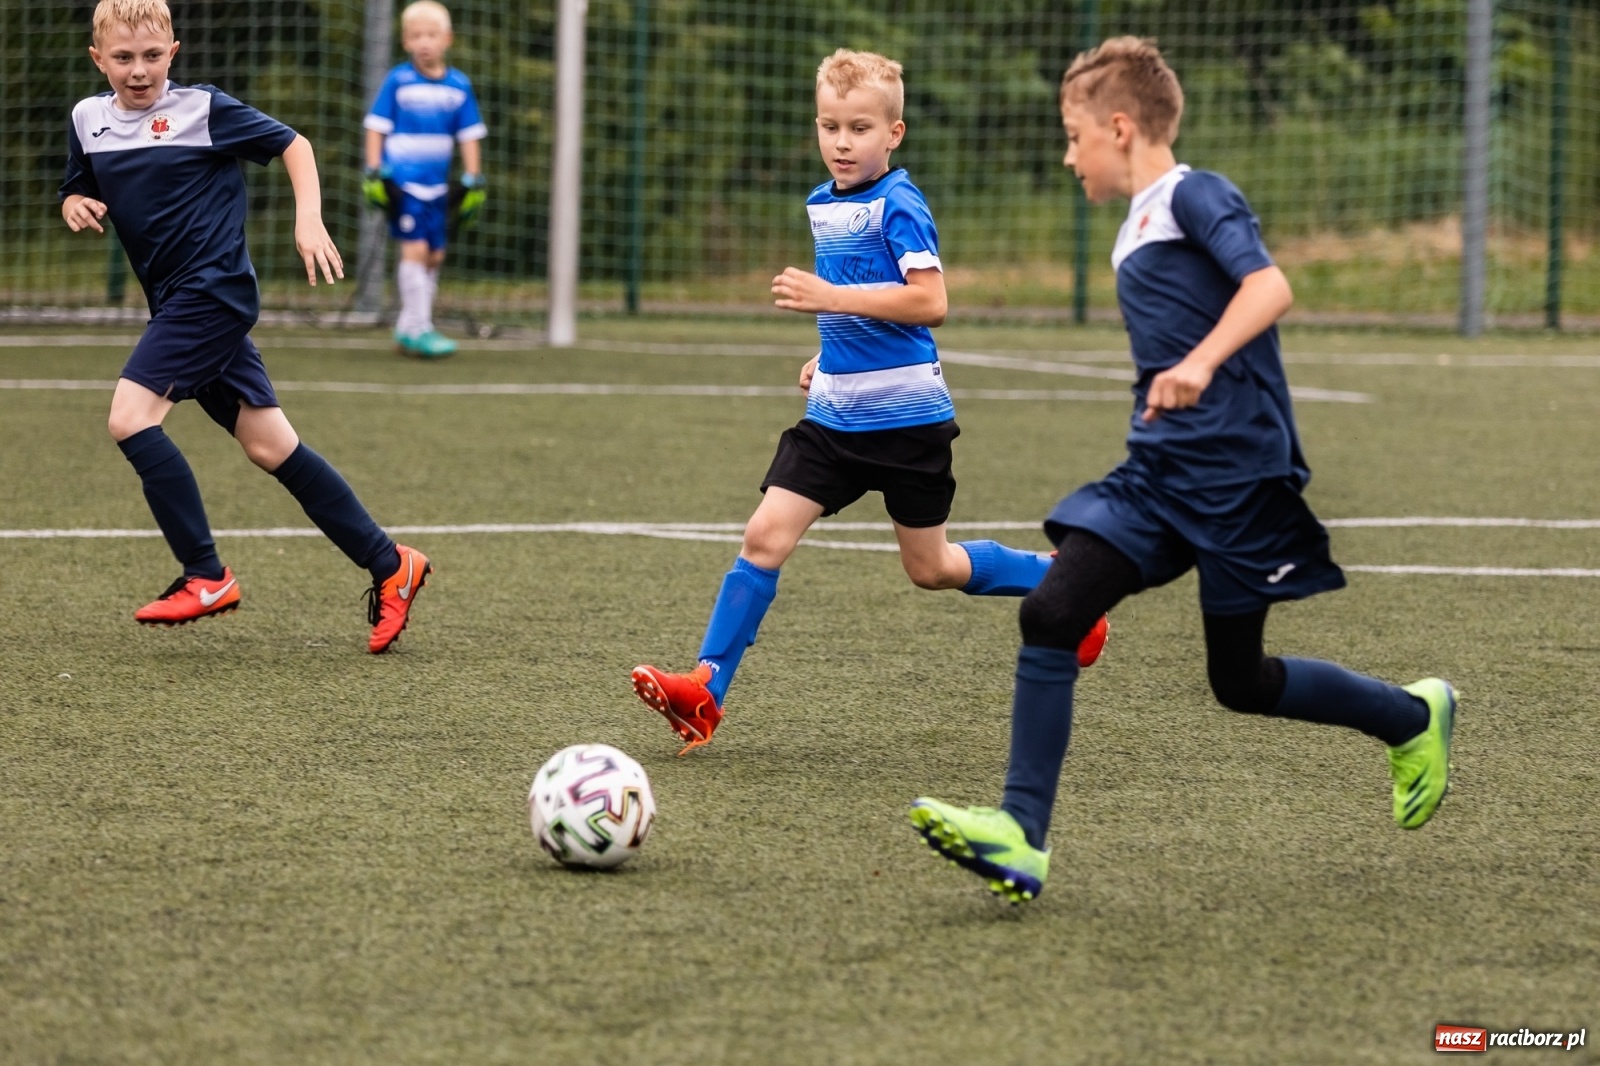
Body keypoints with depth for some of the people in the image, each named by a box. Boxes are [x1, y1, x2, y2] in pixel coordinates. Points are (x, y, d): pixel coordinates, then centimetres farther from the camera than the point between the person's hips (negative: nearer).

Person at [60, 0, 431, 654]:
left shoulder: (202, 108, -7)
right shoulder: (88, 120, 9)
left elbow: (292, 145, 1)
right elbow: (77, 193, 22)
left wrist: (309, 219, -10)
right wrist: (76, 207, -1)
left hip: (213, 290, -7)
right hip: (177, 303, 7)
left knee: (131, 417, -18)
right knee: (267, 444, 5)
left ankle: (205, 576, -11)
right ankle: (388, 564, 11)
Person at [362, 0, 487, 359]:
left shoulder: (459, 86, 5)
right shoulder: (397, 81, -5)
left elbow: (470, 136, 11)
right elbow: (376, 128, -2)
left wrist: (473, 179, 8)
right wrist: (374, 172, -8)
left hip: (437, 184, 5)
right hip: (402, 179, -5)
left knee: (435, 256, 8)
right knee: (415, 249, -14)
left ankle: (408, 328, 19)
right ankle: (418, 329, -11)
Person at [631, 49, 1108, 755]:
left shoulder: (899, 206, -14)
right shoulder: (824, 205, 11)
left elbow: (929, 302, -24)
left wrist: (830, 297, -28)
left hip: (907, 415, -6)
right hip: (835, 413, 6)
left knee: (931, 569, 6)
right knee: (766, 535, -7)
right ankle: (706, 688, -10)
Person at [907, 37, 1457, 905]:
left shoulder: (1196, 196, -9)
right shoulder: (1137, 231, 18)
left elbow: (1269, 287, -25)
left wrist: (1200, 363, -37)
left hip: (1236, 475, -8)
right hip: (1157, 474, 8)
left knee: (1240, 681, 1)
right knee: (1051, 613, -11)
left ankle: (1415, 718, 26)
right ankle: (1021, 835, -15)